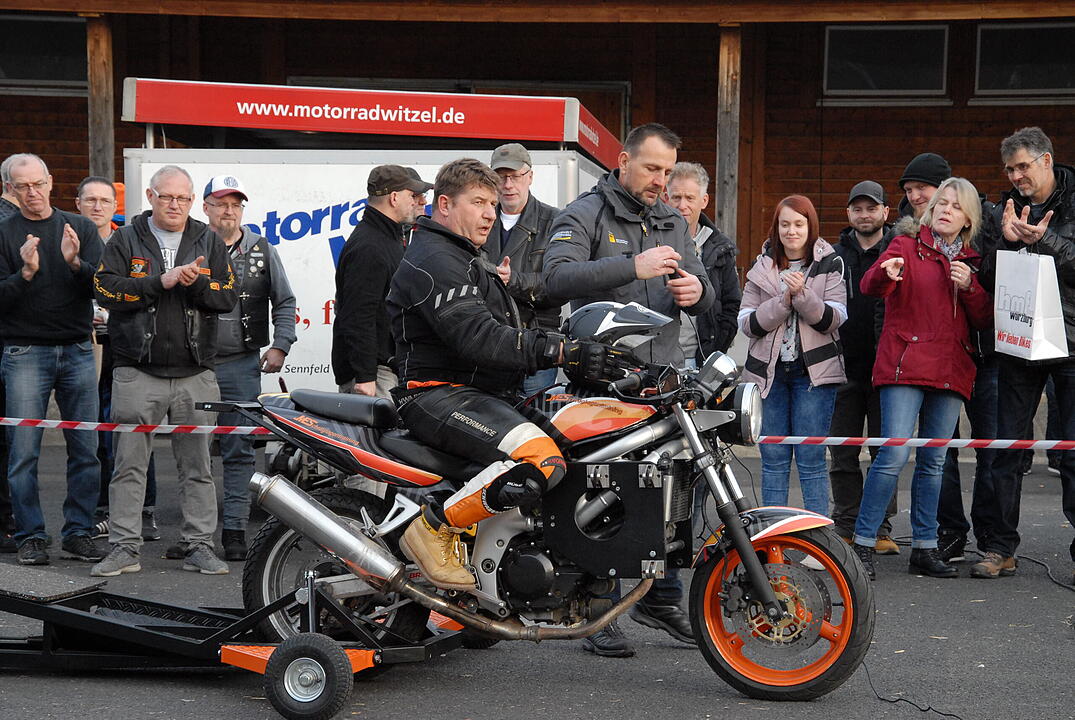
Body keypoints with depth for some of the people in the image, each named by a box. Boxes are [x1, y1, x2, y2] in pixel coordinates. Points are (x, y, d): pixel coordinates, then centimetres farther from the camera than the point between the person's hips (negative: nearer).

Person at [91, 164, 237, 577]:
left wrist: (196, 282, -16)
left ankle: (200, 546, 13)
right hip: (137, 373, -1)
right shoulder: (126, 240, 5)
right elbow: (106, 291, -8)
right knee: (129, 465, 2)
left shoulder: (208, 242, 10)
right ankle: (124, 548, 8)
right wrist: (161, 281, -15)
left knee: (197, 466, 6)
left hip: (195, 374, 2)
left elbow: (228, 298, 2)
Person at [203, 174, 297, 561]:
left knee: (239, 450, 0)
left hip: (241, 365, 1)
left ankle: (234, 530, 4)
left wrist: (280, 346, 5)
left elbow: (284, 302, 15)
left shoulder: (262, 250, 10)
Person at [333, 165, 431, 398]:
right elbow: (358, 316, -22)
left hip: (391, 365, 10)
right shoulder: (367, 247, -16)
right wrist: (364, 376, -24)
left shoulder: (391, 239, 19)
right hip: (374, 371, -10)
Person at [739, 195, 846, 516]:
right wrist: (782, 302, -13)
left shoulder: (829, 264, 4)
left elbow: (833, 319, -6)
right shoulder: (762, 267, 10)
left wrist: (803, 294, -21)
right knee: (773, 461, 5)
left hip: (813, 371, -2)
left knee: (811, 461, -3)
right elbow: (747, 323, 1)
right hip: (769, 370, 2)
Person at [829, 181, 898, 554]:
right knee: (843, 454, 4)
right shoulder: (835, 256, 10)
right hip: (844, 368, 2)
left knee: (886, 452, 3)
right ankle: (846, 527, 13)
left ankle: (880, 528, 11)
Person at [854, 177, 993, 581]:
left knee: (933, 463, 7)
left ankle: (924, 548, 15)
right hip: (905, 364, -4)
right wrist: (886, 273, -35)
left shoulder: (971, 263, 17)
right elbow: (870, 286, -12)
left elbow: (985, 320, 11)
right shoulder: (906, 248, 5)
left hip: (951, 372, 5)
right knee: (895, 455, -14)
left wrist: (969, 287, -6)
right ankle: (863, 544, -8)